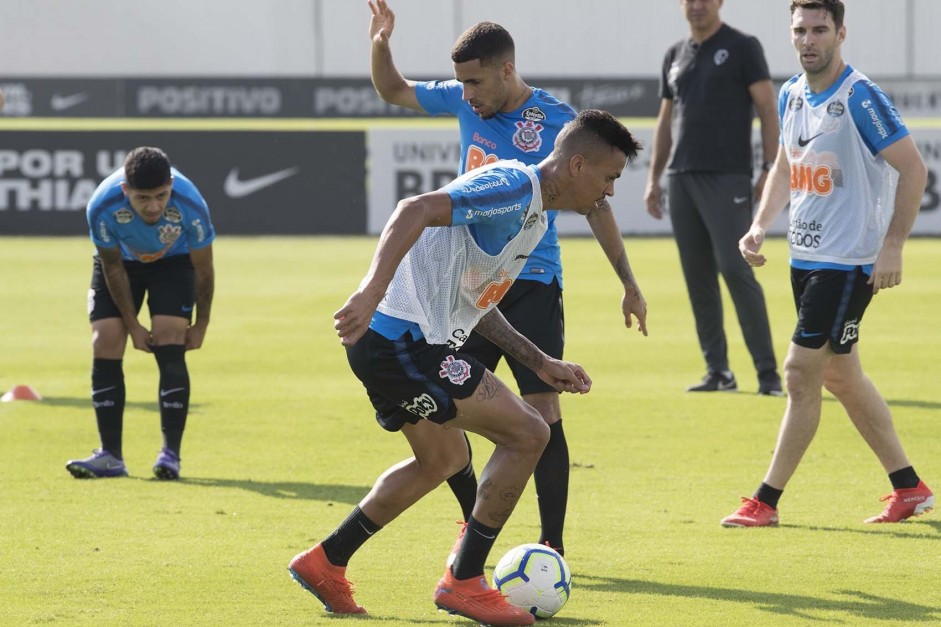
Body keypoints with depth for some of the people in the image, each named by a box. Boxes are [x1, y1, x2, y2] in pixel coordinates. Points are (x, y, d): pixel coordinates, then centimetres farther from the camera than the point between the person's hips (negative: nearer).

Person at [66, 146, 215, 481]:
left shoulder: (190, 206, -36)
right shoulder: (102, 208, -35)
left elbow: (203, 270, -18)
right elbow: (113, 269, -17)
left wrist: (200, 325, -8)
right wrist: (132, 325, -13)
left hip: (174, 262, -1)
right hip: (122, 261, 1)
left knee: (170, 349, -18)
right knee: (105, 346, -11)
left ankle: (171, 453, -14)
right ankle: (111, 456, -5)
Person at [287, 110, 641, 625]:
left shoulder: (534, 216, 18)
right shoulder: (515, 187, -15)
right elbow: (416, 210, -28)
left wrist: (540, 363, 23)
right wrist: (372, 292, -40)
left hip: (391, 342, 11)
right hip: (402, 338, -11)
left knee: (444, 458, 28)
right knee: (527, 433, -9)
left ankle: (324, 563, 34)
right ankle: (464, 582, 0)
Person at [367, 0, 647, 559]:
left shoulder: (558, 122, -8)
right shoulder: (463, 101, 5)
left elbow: (596, 204, 1)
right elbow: (393, 91, 19)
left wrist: (629, 284, 2)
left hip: (532, 285, -5)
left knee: (542, 408, -10)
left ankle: (553, 545, -4)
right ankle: (473, 520, 22)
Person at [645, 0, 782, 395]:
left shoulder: (742, 48, -1)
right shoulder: (675, 56, 17)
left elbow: (768, 110, -5)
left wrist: (770, 169, -13)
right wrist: (653, 178, 16)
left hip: (727, 180, -6)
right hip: (682, 180, 6)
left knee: (735, 269, -14)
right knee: (697, 278, 4)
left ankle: (767, 372, -12)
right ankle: (717, 372, 10)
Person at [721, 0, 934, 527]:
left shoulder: (861, 99, -16)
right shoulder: (791, 94, 8)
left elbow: (914, 169, -16)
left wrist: (892, 245, -20)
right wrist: (761, 225, 8)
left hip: (849, 261, -9)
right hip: (806, 256, 9)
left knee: (802, 370, -10)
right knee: (839, 375, 13)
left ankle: (766, 503, -4)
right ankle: (910, 488, 24)